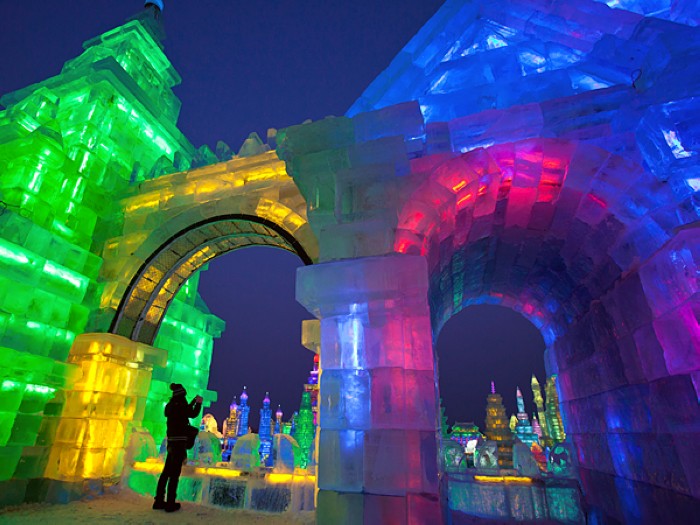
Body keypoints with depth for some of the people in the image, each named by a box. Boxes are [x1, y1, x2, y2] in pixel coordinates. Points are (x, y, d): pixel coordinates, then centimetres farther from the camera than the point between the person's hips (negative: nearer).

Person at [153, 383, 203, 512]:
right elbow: (193, 414, -7)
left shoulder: (171, 405, 10)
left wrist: (193, 402, 25)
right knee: (175, 473, -2)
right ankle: (170, 504, 4)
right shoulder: (179, 404, -14)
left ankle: (159, 501, 22)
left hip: (171, 441, 8)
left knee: (166, 471, 15)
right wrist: (198, 403, 6)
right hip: (179, 441, -8)